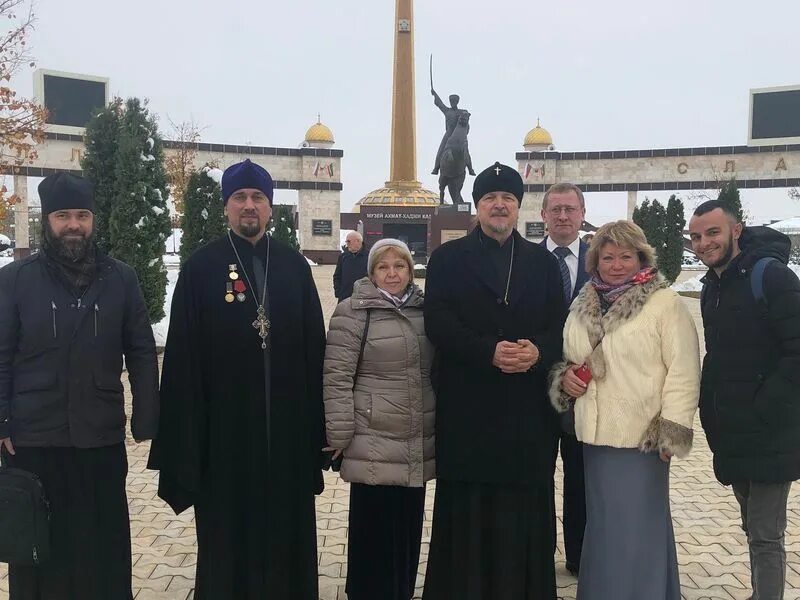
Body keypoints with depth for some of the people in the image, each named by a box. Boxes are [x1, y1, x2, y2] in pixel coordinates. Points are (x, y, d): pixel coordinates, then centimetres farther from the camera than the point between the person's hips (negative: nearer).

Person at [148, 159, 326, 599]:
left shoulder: (295, 266, 6)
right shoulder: (200, 267, -1)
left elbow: (314, 346, 5)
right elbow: (182, 355, -4)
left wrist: (317, 422, 2)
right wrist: (184, 431, -7)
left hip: (287, 424, 2)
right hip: (224, 426, -2)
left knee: (286, 528, 13)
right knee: (227, 533, 11)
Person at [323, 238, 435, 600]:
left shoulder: (424, 310, 10)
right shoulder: (354, 312, -8)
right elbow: (337, 377, -10)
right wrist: (340, 435, -12)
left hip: (418, 447, 5)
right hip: (374, 447, -5)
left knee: (408, 530, 15)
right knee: (374, 534, 4)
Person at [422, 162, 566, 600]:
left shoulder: (544, 262, 13)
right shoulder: (448, 258, 6)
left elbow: (560, 325, 6)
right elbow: (437, 323, -6)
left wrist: (539, 350, -15)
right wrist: (489, 351, -17)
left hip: (528, 406, 2)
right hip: (467, 406, -2)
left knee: (524, 509, 4)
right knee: (468, 509, 2)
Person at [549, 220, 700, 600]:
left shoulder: (666, 303, -8)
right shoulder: (582, 306, 10)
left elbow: (683, 372, -11)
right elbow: (566, 359, 20)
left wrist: (671, 433, -15)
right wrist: (565, 376, -2)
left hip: (643, 438, -5)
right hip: (595, 435, 6)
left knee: (637, 529, 3)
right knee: (602, 526, 16)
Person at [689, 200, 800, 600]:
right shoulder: (713, 287, 12)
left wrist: (759, 413, -21)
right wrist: (712, 415, 11)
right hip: (732, 438, 8)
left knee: (765, 535, -2)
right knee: (755, 530, 19)